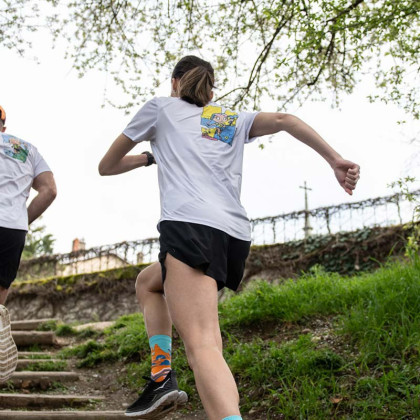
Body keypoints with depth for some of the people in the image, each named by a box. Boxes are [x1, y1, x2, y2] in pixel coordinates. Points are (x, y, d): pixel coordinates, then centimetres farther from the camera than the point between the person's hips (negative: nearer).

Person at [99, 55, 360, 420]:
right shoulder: (234, 120, 28)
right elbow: (283, 120, 10)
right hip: (237, 237, 6)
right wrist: (336, 161, 2)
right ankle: (162, 376, 14)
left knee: (202, 346, -19)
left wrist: (145, 157, 43)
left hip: (190, 225, -6)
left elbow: (107, 166, 25)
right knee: (147, 282, 28)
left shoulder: (162, 107, 19)